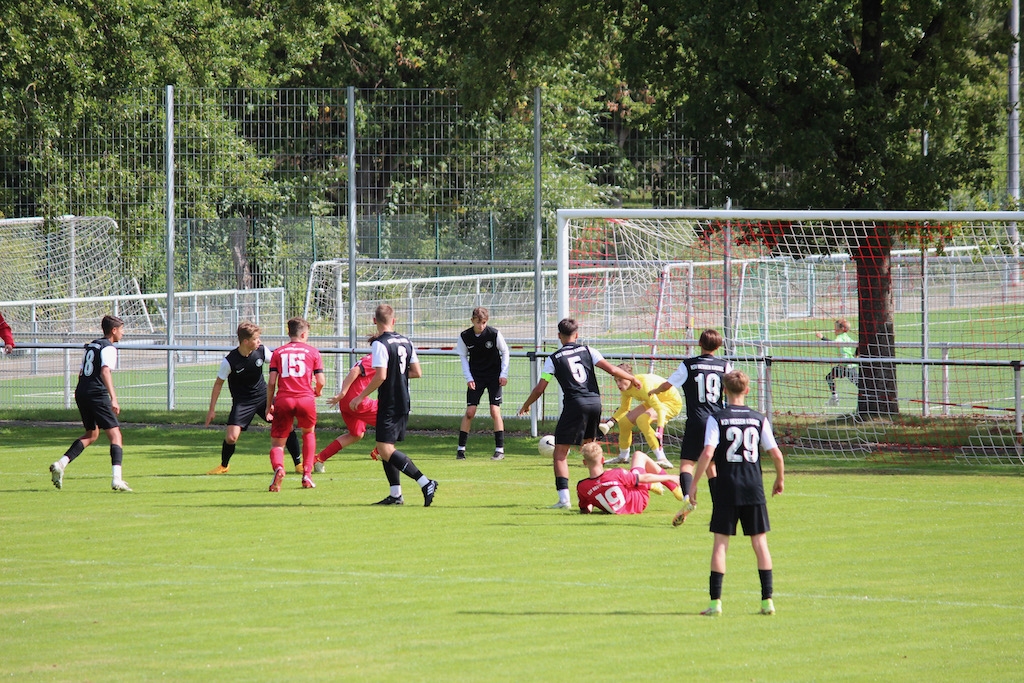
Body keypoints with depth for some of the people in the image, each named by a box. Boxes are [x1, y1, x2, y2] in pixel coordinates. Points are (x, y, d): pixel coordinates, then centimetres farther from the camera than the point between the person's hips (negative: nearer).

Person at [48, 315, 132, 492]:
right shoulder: (109, 348, -6)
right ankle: (116, 479, -20)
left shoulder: (91, 346, 21)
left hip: (81, 392, 8)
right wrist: (113, 398, -28)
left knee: (92, 434, 21)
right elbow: (105, 372, -21)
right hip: (97, 394, -8)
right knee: (115, 435, -6)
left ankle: (61, 464, 7)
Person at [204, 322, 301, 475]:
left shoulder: (262, 351, -11)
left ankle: (298, 464, 6)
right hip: (242, 402, -3)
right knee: (231, 438, -16)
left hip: (263, 396, 3)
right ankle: (224, 465, 16)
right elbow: (219, 383, -7)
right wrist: (212, 409, -5)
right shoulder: (230, 361, -20)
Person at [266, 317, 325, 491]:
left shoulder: (278, 352, 11)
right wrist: (317, 391, 29)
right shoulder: (312, 352, 10)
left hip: (283, 400, 0)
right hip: (306, 399, 0)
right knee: (309, 433, 28)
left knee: (277, 443, 6)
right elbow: (320, 382, 6)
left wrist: (269, 405, 13)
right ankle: (307, 475, 19)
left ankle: (278, 467, -28)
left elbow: (272, 382, 4)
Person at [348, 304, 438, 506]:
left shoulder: (380, 344, -14)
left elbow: (380, 376, -21)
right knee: (386, 449, 16)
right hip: (404, 404, 8)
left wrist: (360, 397, -12)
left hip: (389, 405, -8)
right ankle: (396, 494, 12)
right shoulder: (406, 342, 9)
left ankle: (425, 483, -19)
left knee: (385, 450, -10)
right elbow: (417, 372, 10)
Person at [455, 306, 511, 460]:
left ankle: (500, 449, -5)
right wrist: (469, 378, -4)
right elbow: (463, 357, 4)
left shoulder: (494, 334, -14)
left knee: (495, 411, -9)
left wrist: (503, 374, -6)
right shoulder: (465, 336, -8)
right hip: (475, 377, 2)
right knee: (470, 412, -3)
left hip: (494, 376, -2)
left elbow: (505, 352, -1)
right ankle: (461, 449, 5)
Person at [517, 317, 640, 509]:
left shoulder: (553, 359, 2)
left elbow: (540, 388, 5)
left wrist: (526, 406, 22)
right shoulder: (587, 351, 8)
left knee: (559, 454, -1)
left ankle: (564, 498, -13)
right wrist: (632, 378, 19)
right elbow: (610, 369, 3)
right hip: (595, 402, 4)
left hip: (575, 405, -4)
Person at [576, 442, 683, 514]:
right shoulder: (616, 474, -34)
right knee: (639, 455, 15)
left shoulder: (582, 487, -27)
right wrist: (669, 477, -4)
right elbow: (645, 478, -20)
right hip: (638, 504, -3)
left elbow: (585, 510, -11)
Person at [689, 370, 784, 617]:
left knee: (720, 543, 2)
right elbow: (776, 454, 1)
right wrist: (780, 479, 19)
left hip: (727, 489, -2)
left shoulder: (717, 419, -4)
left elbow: (708, 453, -15)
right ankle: (767, 600, 5)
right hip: (754, 490, 2)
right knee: (760, 543, 8)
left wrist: (694, 483, -7)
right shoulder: (759, 419, 2)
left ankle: (716, 601, -2)